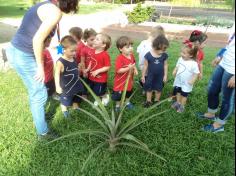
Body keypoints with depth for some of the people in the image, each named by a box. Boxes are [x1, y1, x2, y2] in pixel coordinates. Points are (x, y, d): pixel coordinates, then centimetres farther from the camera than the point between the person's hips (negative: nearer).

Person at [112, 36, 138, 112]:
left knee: (129, 92, 27)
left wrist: (135, 69, -8)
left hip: (129, 79, 6)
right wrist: (128, 68, -39)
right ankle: (117, 105, 38)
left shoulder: (132, 56, -5)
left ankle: (127, 102, 53)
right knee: (118, 94, 12)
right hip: (120, 81, -6)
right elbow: (118, 70, -31)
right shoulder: (119, 58, -27)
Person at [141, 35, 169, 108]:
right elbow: (145, 66, -9)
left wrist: (165, 75, 0)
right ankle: (149, 101, 33)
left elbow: (165, 65, -1)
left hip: (160, 76, 2)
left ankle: (157, 100, 39)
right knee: (149, 89, 14)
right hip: (150, 76, -1)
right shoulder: (148, 55, -19)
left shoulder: (164, 55, -12)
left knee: (158, 89, 17)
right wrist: (143, 76, -3)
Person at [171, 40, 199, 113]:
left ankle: (182, 106, 33)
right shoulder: (180, 59, -8)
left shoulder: (193, 64, -27)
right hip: (178, 81, 6)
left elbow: (196, 73, -20)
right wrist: (174, 71, -8)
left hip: (186, 84, -5)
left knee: (184, 95, 14)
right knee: (178, 92, 23)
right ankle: (178, 102, 45)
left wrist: (193, 80, -26)